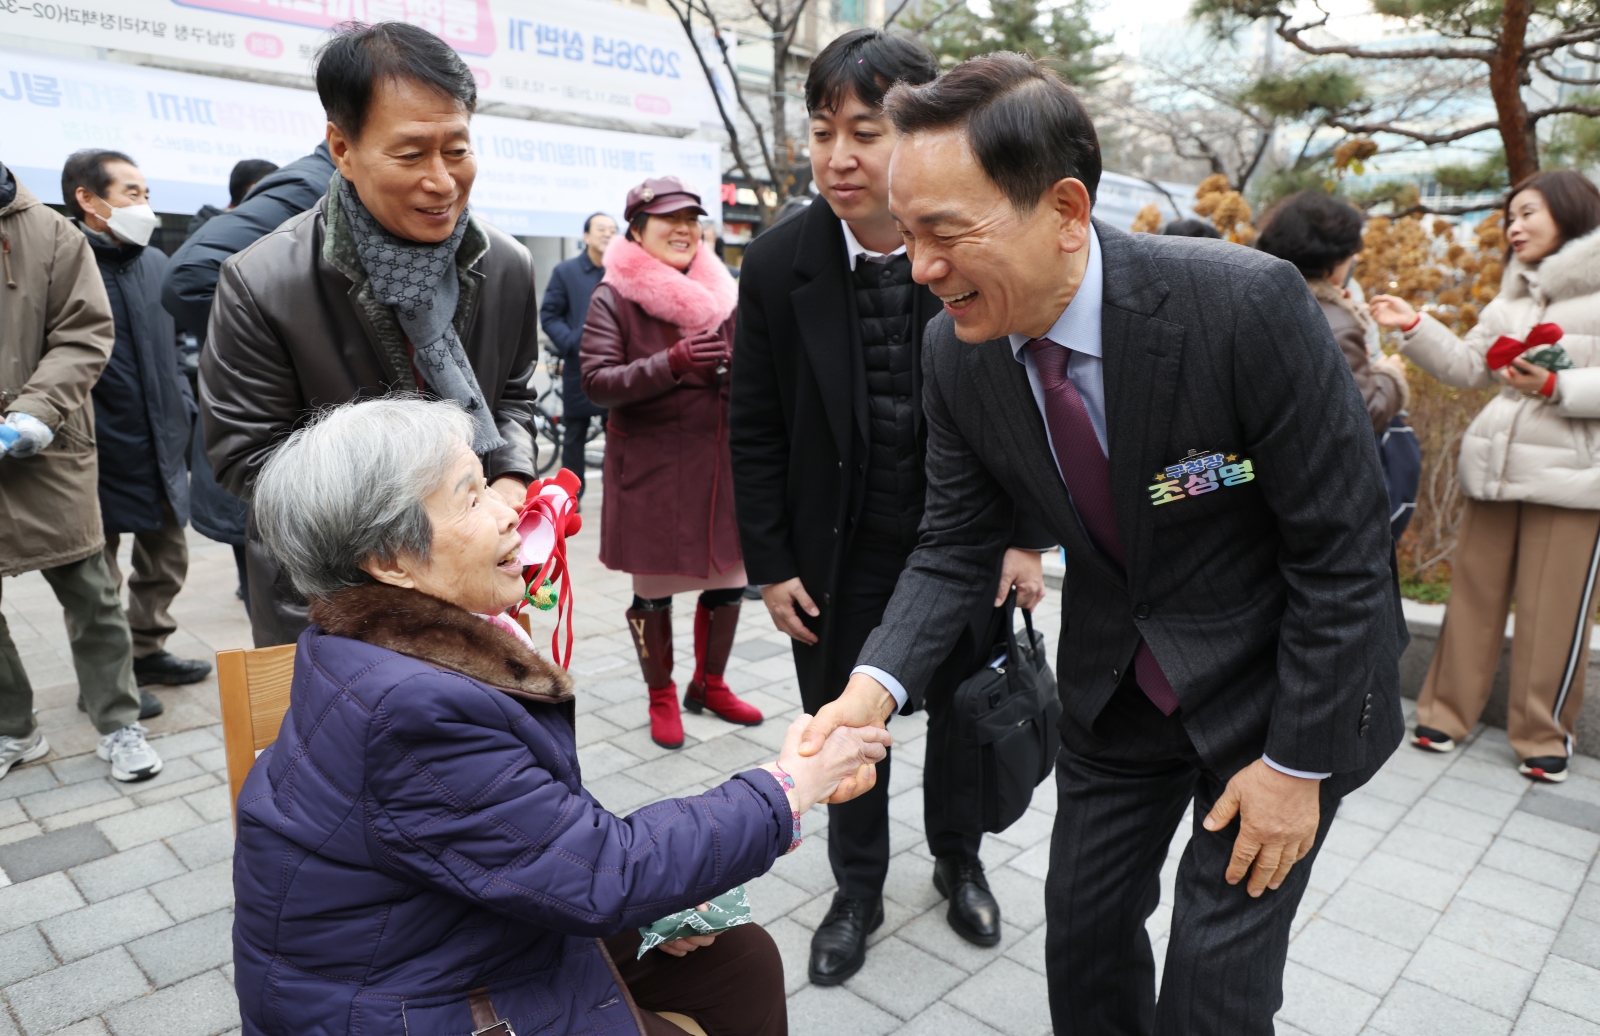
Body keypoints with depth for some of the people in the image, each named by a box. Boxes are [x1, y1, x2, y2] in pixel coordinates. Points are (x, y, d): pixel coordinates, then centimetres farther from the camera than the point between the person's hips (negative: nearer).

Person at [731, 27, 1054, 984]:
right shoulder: (777, 266, -12)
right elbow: (756, 430, -5)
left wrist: (1028, 537, -6)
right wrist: (772, 564, -5)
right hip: (840, 556, 0)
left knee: (965, 715, 20)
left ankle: (957, 859, 48)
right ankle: (858, 891, 41)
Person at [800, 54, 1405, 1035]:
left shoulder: (1246, 305, -29)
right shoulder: (957, 351, -14)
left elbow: (1345, 545, -20)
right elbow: (958, 545, -5)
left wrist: (1298, 763, -15)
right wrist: (877, 681, -22)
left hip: (1277, 686, -3)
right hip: (1114, 687, 4)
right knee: (1084, 936, 16)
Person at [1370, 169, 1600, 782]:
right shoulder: (1513, 296, 16)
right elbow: (1467, 368, 13)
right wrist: (1414, 328, 4)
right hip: (1495, 467, 5)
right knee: (1475, 594, 10)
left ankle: (1543, 735, 17)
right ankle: (1447, 712, 20)